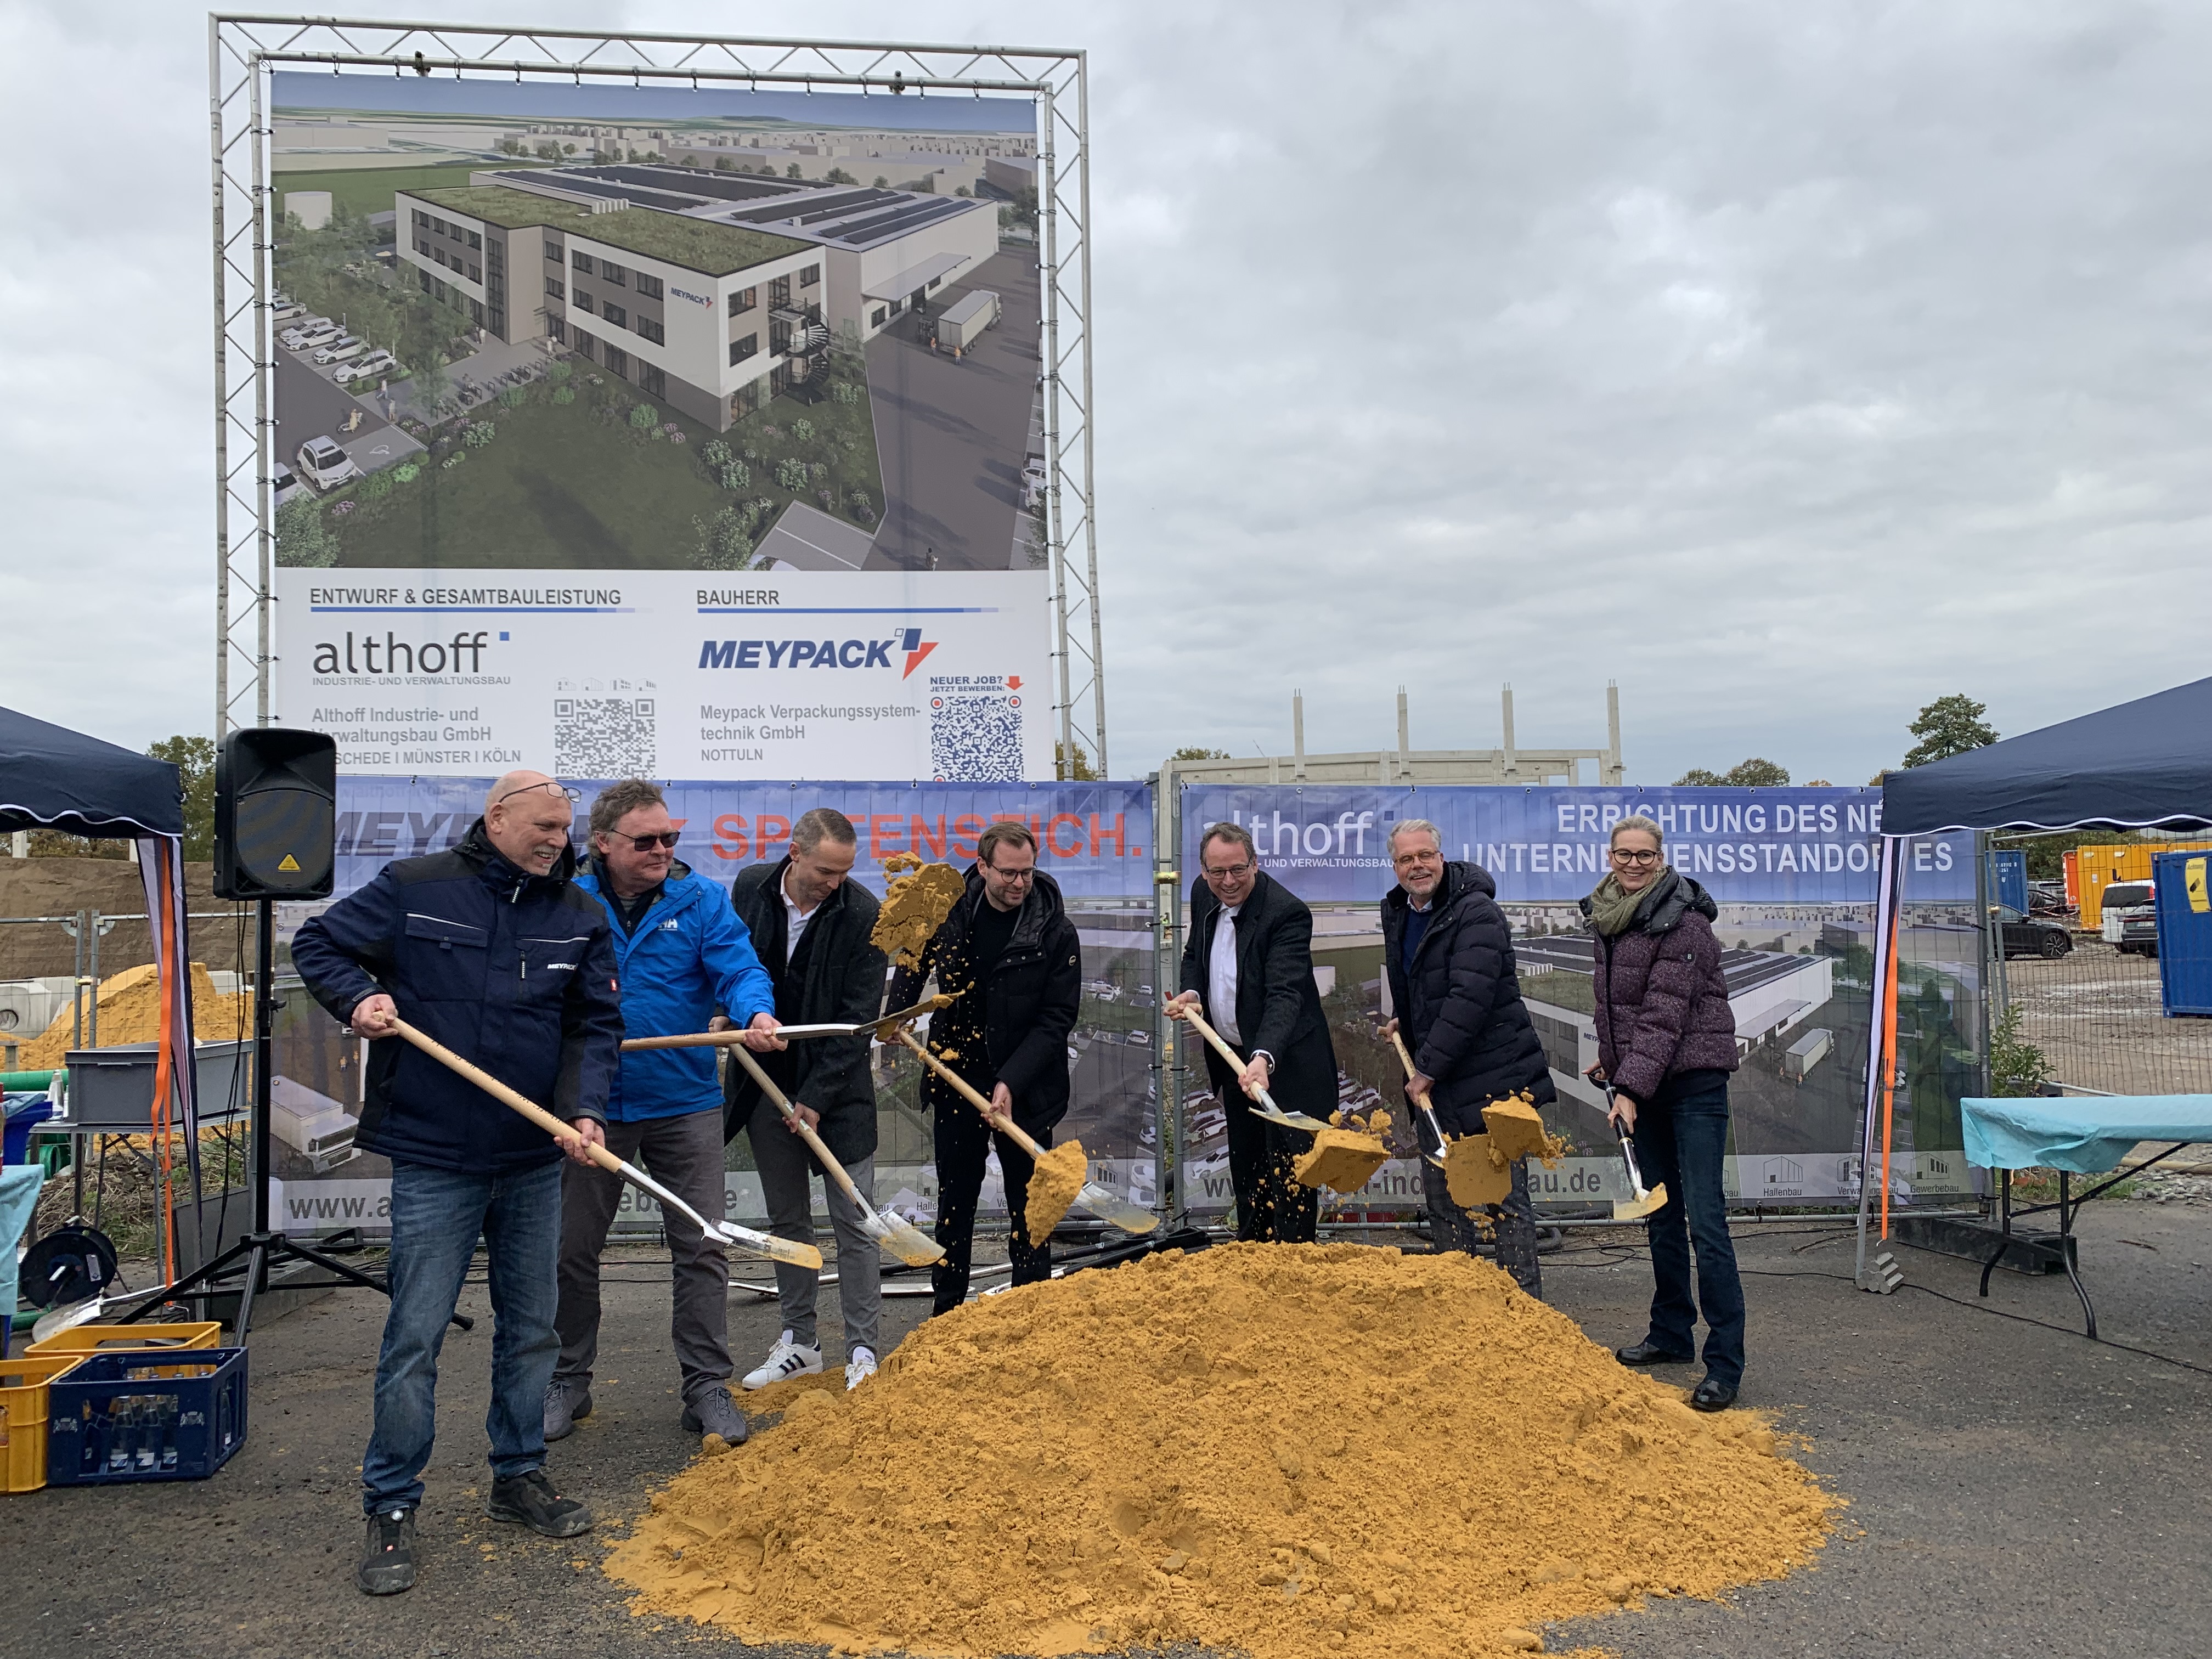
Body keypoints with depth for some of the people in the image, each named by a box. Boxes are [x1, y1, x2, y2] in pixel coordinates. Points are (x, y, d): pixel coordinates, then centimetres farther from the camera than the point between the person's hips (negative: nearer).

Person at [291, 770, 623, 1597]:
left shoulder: (579, 916, 3)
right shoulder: (414, 887, -5)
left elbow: (595, 1025, 4)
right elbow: (318, 944, 6)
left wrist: (584, 1109, -12)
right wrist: (358, 999, -13)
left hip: (535, 1161, 4)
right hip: (434, 1160, -4)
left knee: (530, 1327, 15)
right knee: (415, 1336, 0)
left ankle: (519, 1476, 32)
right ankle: (391, 1508, 13)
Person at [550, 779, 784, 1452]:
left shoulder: (701, 900, -1)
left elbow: (740, 968, -12)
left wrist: (755, 1014, -33)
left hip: (684, 1103, -1)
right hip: (591, 1105, 1)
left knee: (701, 1248, 3)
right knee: (572, 1249, 12)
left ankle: (707, 1388, 14)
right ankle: (567, 1382, 30)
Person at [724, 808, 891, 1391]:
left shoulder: (863, 914, -15)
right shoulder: (749, 888, -4)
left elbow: (858, 1017, -13)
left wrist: (818, 1096, -14)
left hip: (836, 1088, -4)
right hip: (767, 1081, 4)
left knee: (853, 1222, -2)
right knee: (786, 1219, 12)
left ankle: (863, 1353, 6)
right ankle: (799, 1344, 23)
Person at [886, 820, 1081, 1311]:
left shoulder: (1056, 932, -12)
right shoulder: (949, 911, -4)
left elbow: (1057, 1018, -13)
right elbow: (914, 962, 18)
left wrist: (1012, 1082, -21)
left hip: (1025, 1090, -3)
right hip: (956, 1081, 3)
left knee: (1028, 1206, 6)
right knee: (954, 1202, 12)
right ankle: (946, 1314, 23)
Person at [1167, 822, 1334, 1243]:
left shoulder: (1287, 913, -25)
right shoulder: (1202, 894, -1)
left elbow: (1284, 995, -35)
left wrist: (1265, 1058, -49)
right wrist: (1191, 991, -5)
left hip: (1284, 1062, -7)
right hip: (1233, 1058, 7)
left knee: (1289, 1173, -3)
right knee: (1245, 1170, 20)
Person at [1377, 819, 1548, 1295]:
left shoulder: (1477, 912, -16)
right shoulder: (1396, 912, 10)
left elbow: (1470, 998, -24)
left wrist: (1428, 1068, -22)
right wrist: (1401, 1020, 14)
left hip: (1492, 1080, -9)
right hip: (1435, 1083, 9)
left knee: (1506, 1196, -3)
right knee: (1440, 1194, 15)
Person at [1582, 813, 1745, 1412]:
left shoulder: (1683, 923, -16)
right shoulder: (1608, 917, 9)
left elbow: (1665, 1015, -22)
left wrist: (1630, 1086, -26)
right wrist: (1611, 1056, 18)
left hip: (1693, 1077, -8)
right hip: (1645, 1081, 8)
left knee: (1705, 1220, -10)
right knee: (1661, 1213, 14)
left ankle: (1725, 1365, -7)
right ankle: (1672, 1334, 26)